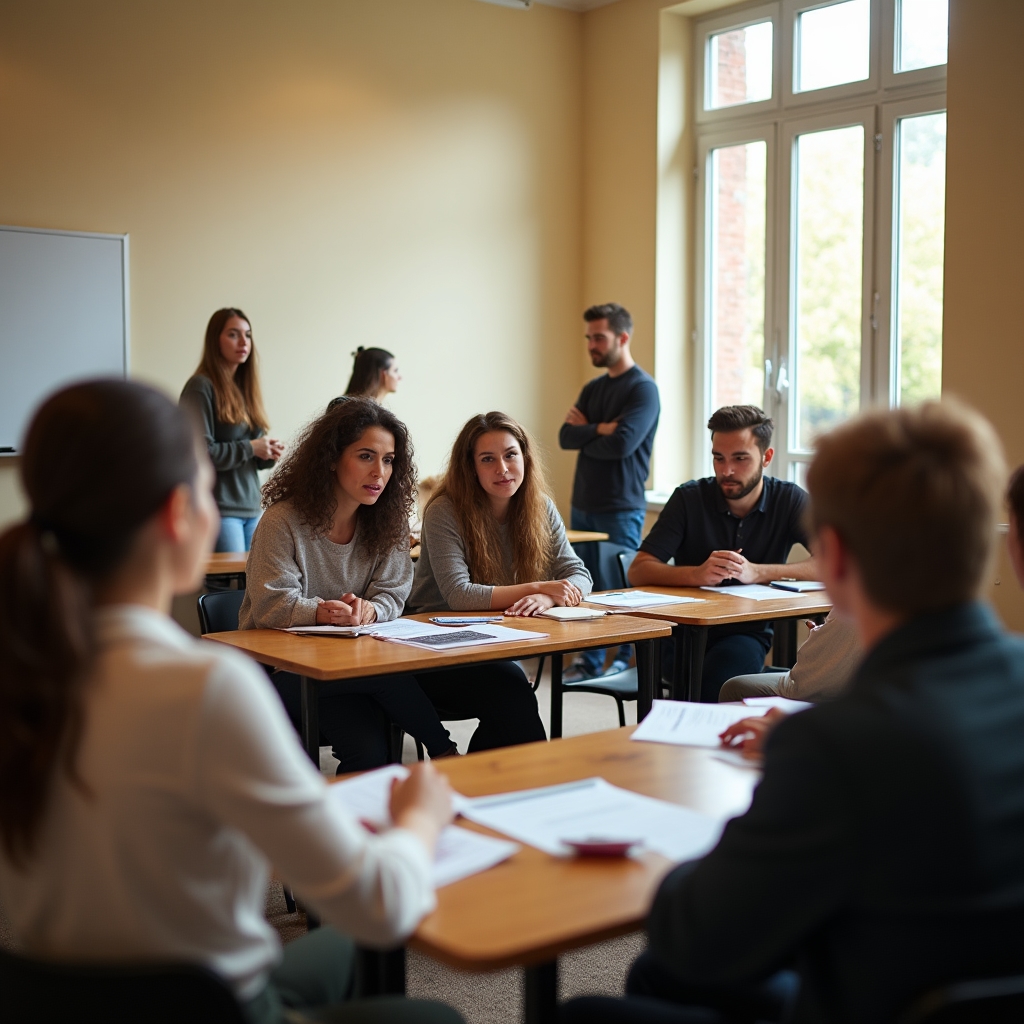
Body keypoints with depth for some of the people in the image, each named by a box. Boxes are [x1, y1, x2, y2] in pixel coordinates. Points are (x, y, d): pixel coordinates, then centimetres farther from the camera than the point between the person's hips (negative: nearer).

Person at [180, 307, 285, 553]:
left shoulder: (246, 387, 14)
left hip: (251, 506, 7)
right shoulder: (201, 387, -8)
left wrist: (268, 455, 0)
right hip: (219, 508, -7)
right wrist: (250, 448, -13)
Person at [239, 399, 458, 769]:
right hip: (279, 667, -3)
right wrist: (323, 612, -36)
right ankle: (444, 749, -9)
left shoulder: (388, 523, 4)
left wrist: (368, 609, -23)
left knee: (370, 751, -29)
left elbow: (392, 596, 2)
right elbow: (270, 606, -15)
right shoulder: (284, 521, -11)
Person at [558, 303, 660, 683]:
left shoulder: (643, 388, -8)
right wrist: (599, 429, -12)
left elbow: (622, 443, -20)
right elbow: (565, 437, 5)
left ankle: (627, 663, 9)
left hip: (620, 509, -7)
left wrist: (583, 433, -4)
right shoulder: (593, 388, 16)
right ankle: (589, 661, 19)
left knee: (619, 589, -2)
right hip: (583, 505, 7)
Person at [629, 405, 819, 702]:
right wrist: (698, 574, -28)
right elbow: (638, 571, -9)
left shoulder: (789, 500, -1)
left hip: (748, 632, 1)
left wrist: (756, 572, -25)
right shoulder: (690, 498, -2)